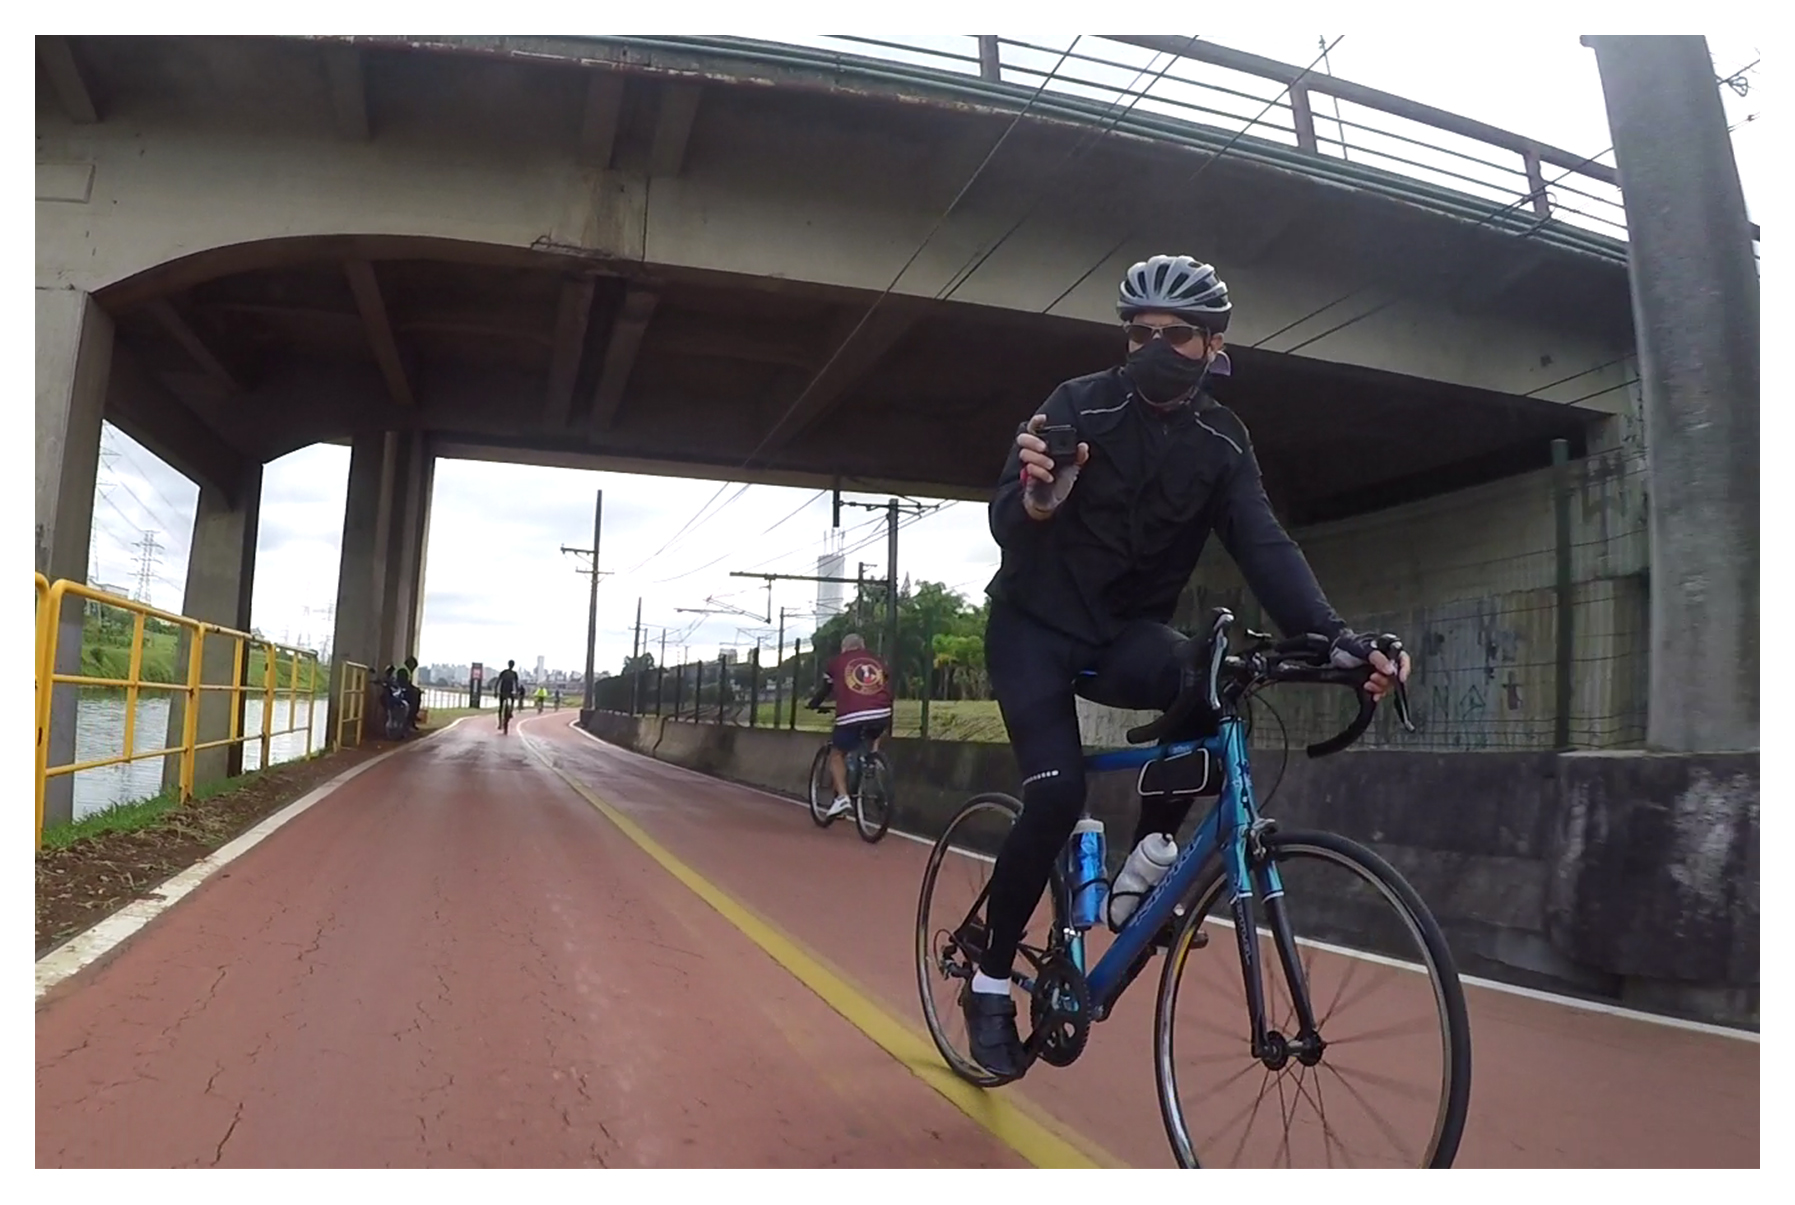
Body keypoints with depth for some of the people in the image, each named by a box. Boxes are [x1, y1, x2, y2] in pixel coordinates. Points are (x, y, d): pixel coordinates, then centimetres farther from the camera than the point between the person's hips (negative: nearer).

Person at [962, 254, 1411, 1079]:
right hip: (1036, 627, -3)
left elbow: (1264, 547, -13)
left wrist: (1335, 638, -29)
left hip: (1127, 633, 3)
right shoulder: (1080, 405, -14)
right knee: (1056, 796, -21)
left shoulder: (1221, 440, -2)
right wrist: (1034, 499, -48)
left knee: (1211, 681, -30)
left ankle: (1149, 852, -6)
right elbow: (1003, 524, -22)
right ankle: (989, 979, -1)